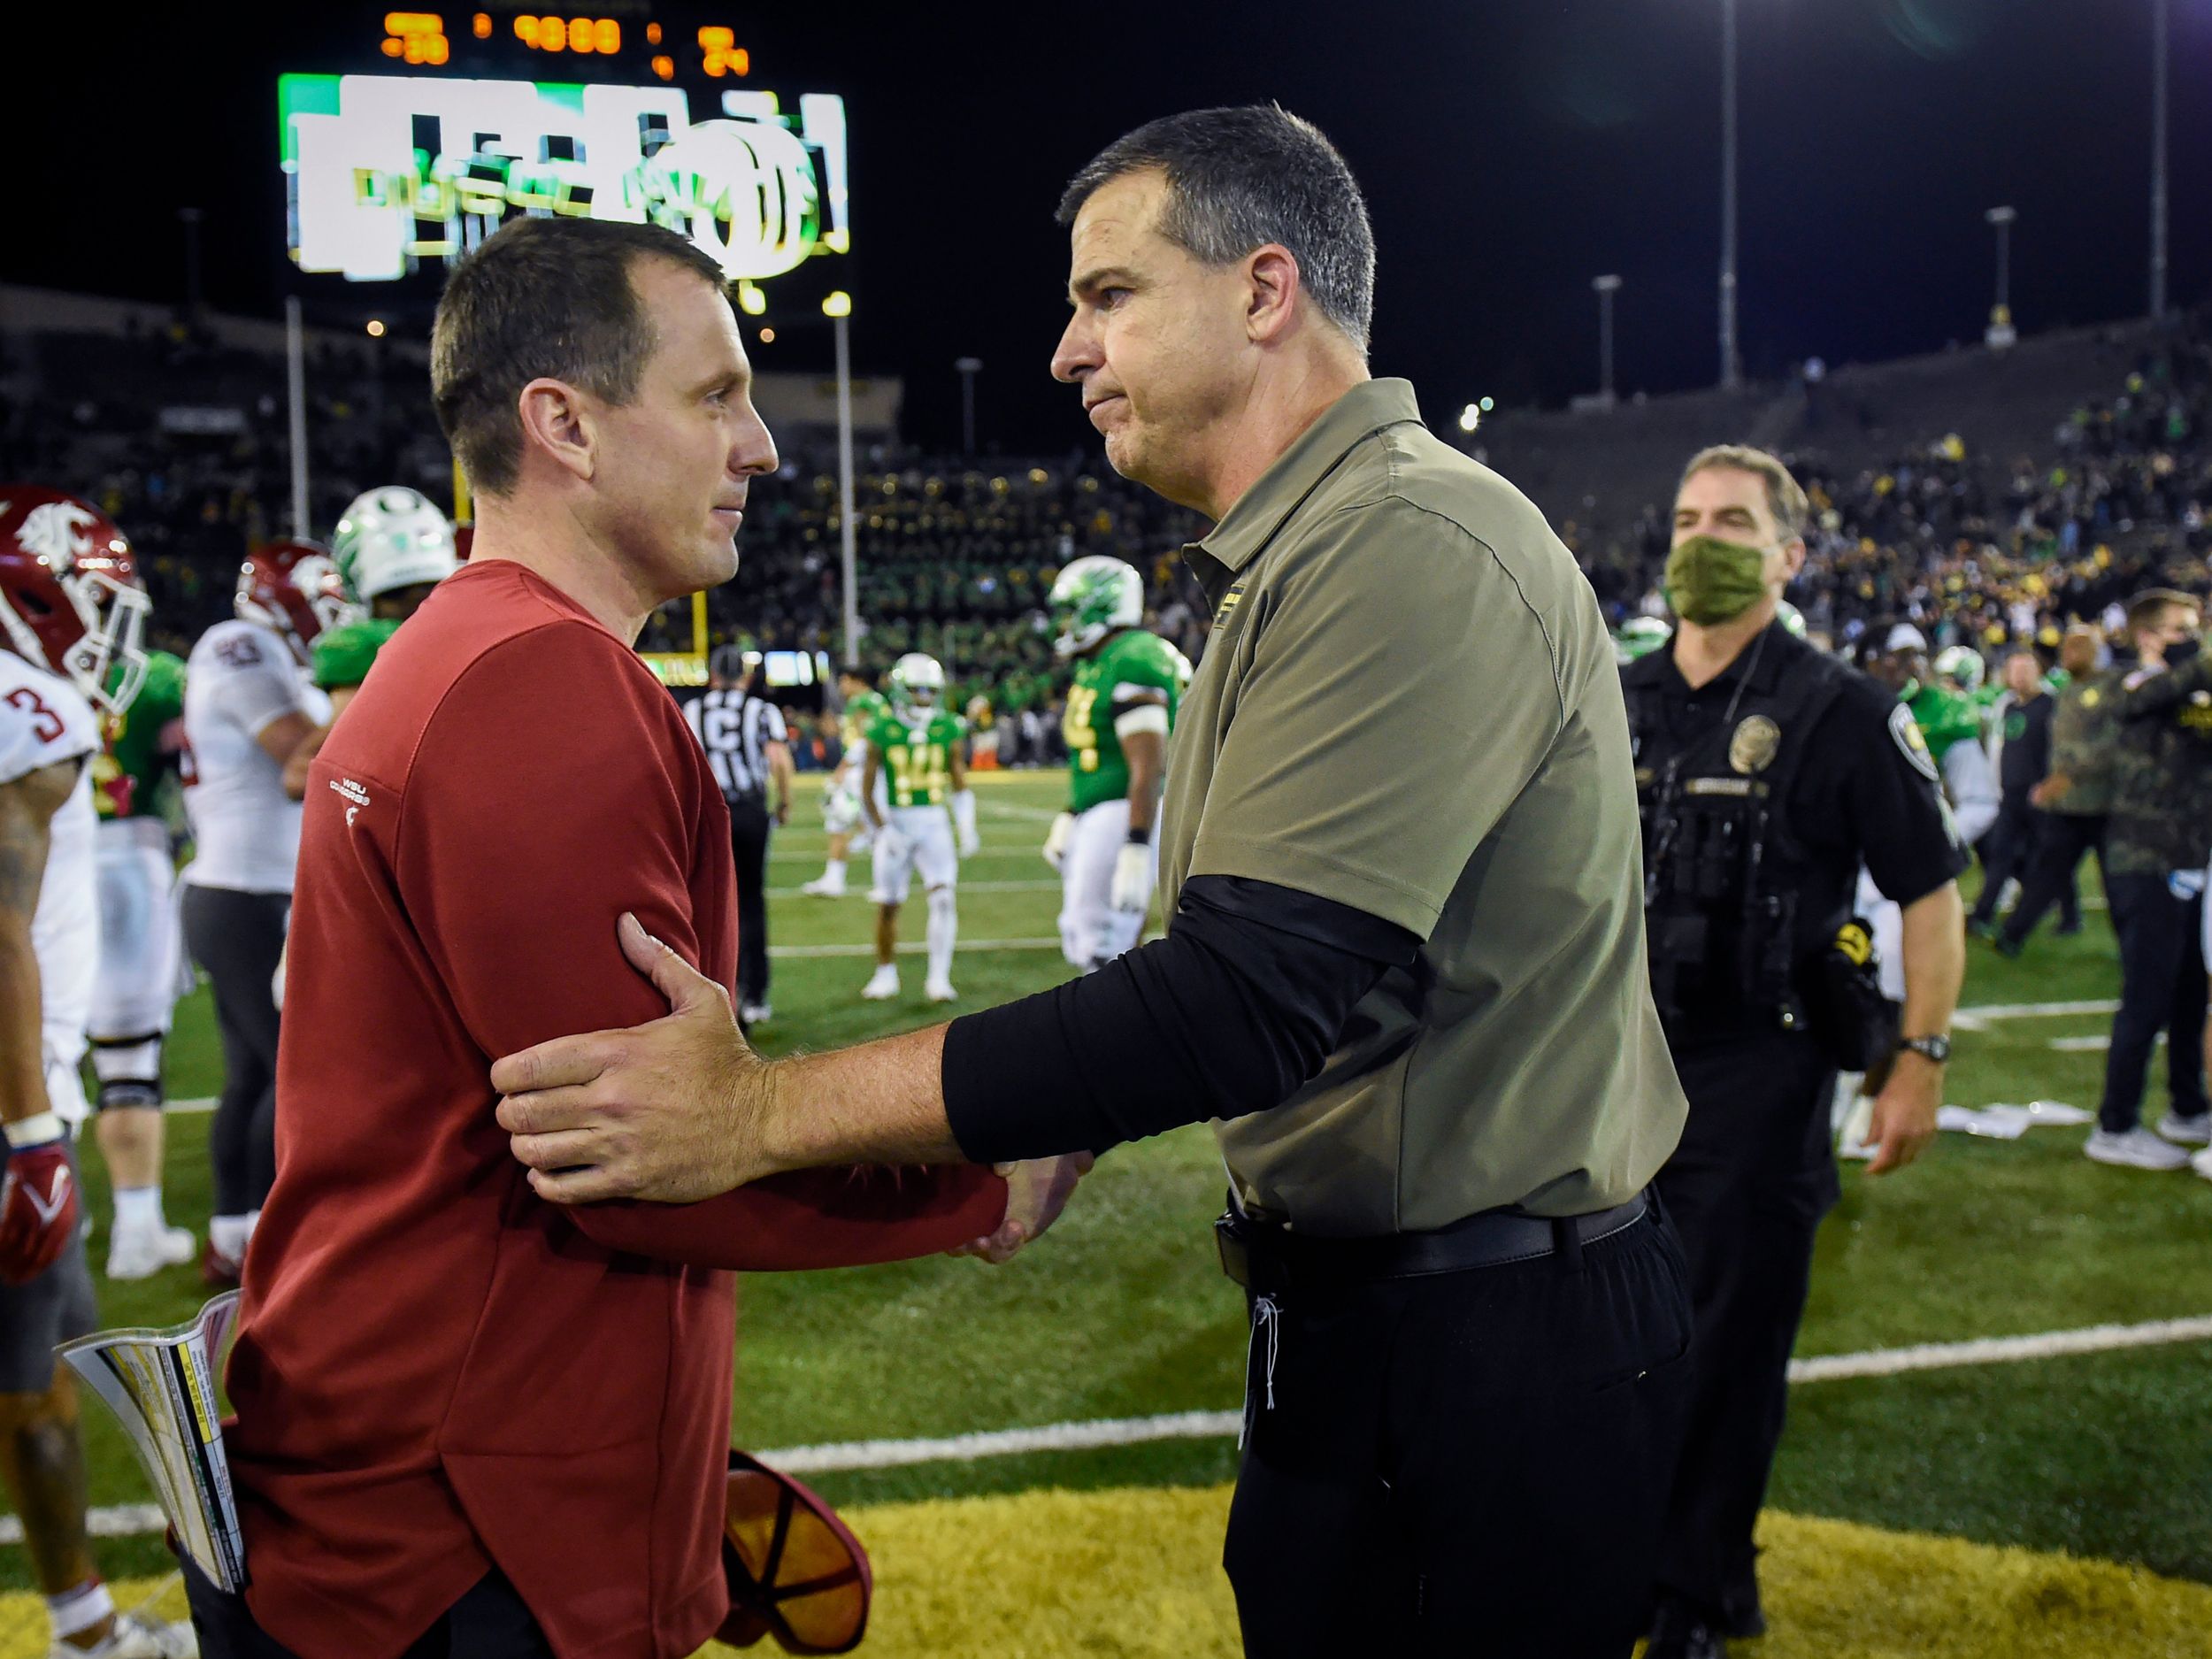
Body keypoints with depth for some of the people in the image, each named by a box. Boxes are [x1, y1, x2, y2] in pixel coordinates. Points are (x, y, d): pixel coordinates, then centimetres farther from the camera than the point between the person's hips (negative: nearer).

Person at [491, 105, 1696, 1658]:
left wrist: (768, 1109, -28)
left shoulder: (1416, 549, -22)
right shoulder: (1297, 563, 13)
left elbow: (1261, 990, -30)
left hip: (1491, 1351, -9)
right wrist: (1062, 1134, 10)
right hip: (1357, 1308, 9)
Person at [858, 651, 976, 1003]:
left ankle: (938, 978, -8)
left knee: (944, 897, -13)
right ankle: (886, 974, 25)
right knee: (888, 905, 8)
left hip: (935, 823, 1)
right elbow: (867, 788, -1)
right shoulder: (882, 731, -4)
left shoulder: (947, 729, 3)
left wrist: (967, 828, 1)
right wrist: (881, 829, -10)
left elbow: (959, 783, 10)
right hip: (895, 822, -1)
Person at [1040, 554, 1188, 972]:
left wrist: (1136, 850, -26)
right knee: (1079, 941, 14)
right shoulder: (1096, 666, 15)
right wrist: (1067, 820, 29)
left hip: (1124, 817, -11)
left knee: (1101, 948, -8)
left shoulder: (1132, 663, -18)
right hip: (1094, 818, 11)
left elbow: (1150, 766, -24)